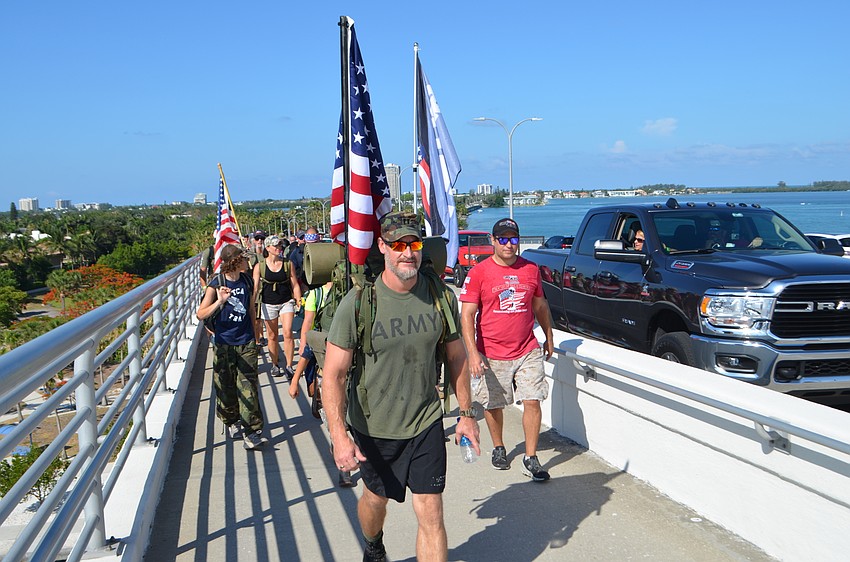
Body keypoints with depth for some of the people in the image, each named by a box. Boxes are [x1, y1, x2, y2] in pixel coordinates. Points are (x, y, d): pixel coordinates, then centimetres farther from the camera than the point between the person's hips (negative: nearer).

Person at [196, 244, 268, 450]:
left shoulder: (246, 280, 4)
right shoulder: (216, 284, -10)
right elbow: (200, 314, -11)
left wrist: (255, 335, 21)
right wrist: (219, 302, -27)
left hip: (246, 342, 2)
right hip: (224, 344, -2)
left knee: (248, 387, -5)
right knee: (226, 387, 9)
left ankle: (252, 431, -4)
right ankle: (231, 422, 31)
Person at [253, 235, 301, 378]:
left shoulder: (288, 264, 0)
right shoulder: (259, 266, -2)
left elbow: (295, 285, 5)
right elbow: (255, 288, -2)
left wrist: (299, 302, 1)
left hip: (286, 302, 0)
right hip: (268, 304, 0)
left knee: (288, 333, -12)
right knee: (272, 336, 9)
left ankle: (288, 365, -3)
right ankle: (274, 365, 24)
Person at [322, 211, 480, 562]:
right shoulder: (357, 302, -16)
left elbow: (456, 357, 7)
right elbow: (333, 374, -16)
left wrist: (466, 413, 9)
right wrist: (339, 435, -24)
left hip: (426, 424, 1)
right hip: (373, 427, -1)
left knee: (431, 515, -2)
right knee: (375, 498, 22)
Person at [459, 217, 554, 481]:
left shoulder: (530, 269, 5)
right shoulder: (479, 273, -7)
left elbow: (540, 306, 19)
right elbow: (467, 315, -10)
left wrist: (548, 338, 24)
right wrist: (472, 353, -18)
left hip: (528, 351, 2)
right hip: (492, 354, -2)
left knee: (532, 402, -3)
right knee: (493, 405, 12)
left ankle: (530, 459, 8)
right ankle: (498, 448, 36)